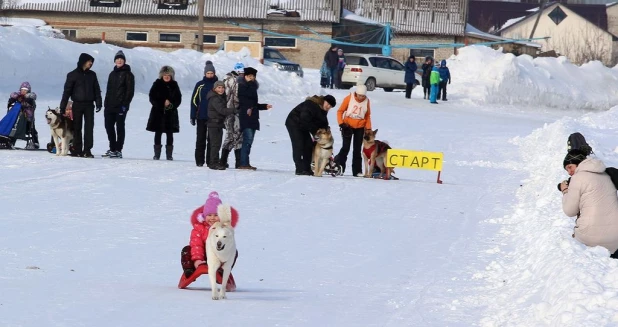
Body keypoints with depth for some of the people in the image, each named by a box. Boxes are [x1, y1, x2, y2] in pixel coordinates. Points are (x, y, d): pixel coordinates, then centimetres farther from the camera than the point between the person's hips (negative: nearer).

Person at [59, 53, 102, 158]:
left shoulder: (92, 75, 10)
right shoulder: (73, 75, 1)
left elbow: (97, 90, 12)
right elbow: (67, 90, 0)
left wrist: (98, 103, 0)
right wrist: (63, 106, -4)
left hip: (89, 105, 2)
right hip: (77, 105, -2)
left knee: (89, 127, -7)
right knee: (77, 128, 3)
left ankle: (87, 150, -7)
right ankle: (77, 150, 8)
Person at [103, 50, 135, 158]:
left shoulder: (128, 74, -2)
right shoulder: (112, 74, 18)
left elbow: (130, 90, -7)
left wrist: (125, 104, -15)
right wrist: (106, 104, 14)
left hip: (121, 106, -7)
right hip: (110, 105, 7)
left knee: (120, 127, -4)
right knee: (109, 126, 5)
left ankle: (118, 150, -2)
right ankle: (112, 148, 14)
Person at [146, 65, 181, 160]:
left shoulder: (174, 85, 6)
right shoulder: (157, 84, 2)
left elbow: (178, 99, 6)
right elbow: (152, 97, -2)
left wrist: (171, 104, -12)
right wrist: (162, 104, -13)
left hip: (171, 113, 1)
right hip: (158, 112, -1)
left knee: (169, 134, 2)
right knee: (158, 133, 2)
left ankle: (169, 154, 6)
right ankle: (157, 153, 7)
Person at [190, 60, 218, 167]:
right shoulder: (200, 85, 4)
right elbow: (194, 100, 6)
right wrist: (193, 116, 1)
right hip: (201, 117, 0)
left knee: (212, 139, 1)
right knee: (200, 139, 2)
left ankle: (210, 161, 4)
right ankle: (199, 161, 7)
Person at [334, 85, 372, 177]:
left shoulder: (366, 101, -1)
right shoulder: (349, 98, -10)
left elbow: (368, 116, 9)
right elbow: (340, 111, -4)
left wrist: (368, 128, 4)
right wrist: (341, 123, -13)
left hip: (360, 127, 3)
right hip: (348, 126, -2)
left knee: (357, 149, 5)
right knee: (346, 147, -10)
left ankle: (357, 171, 7)